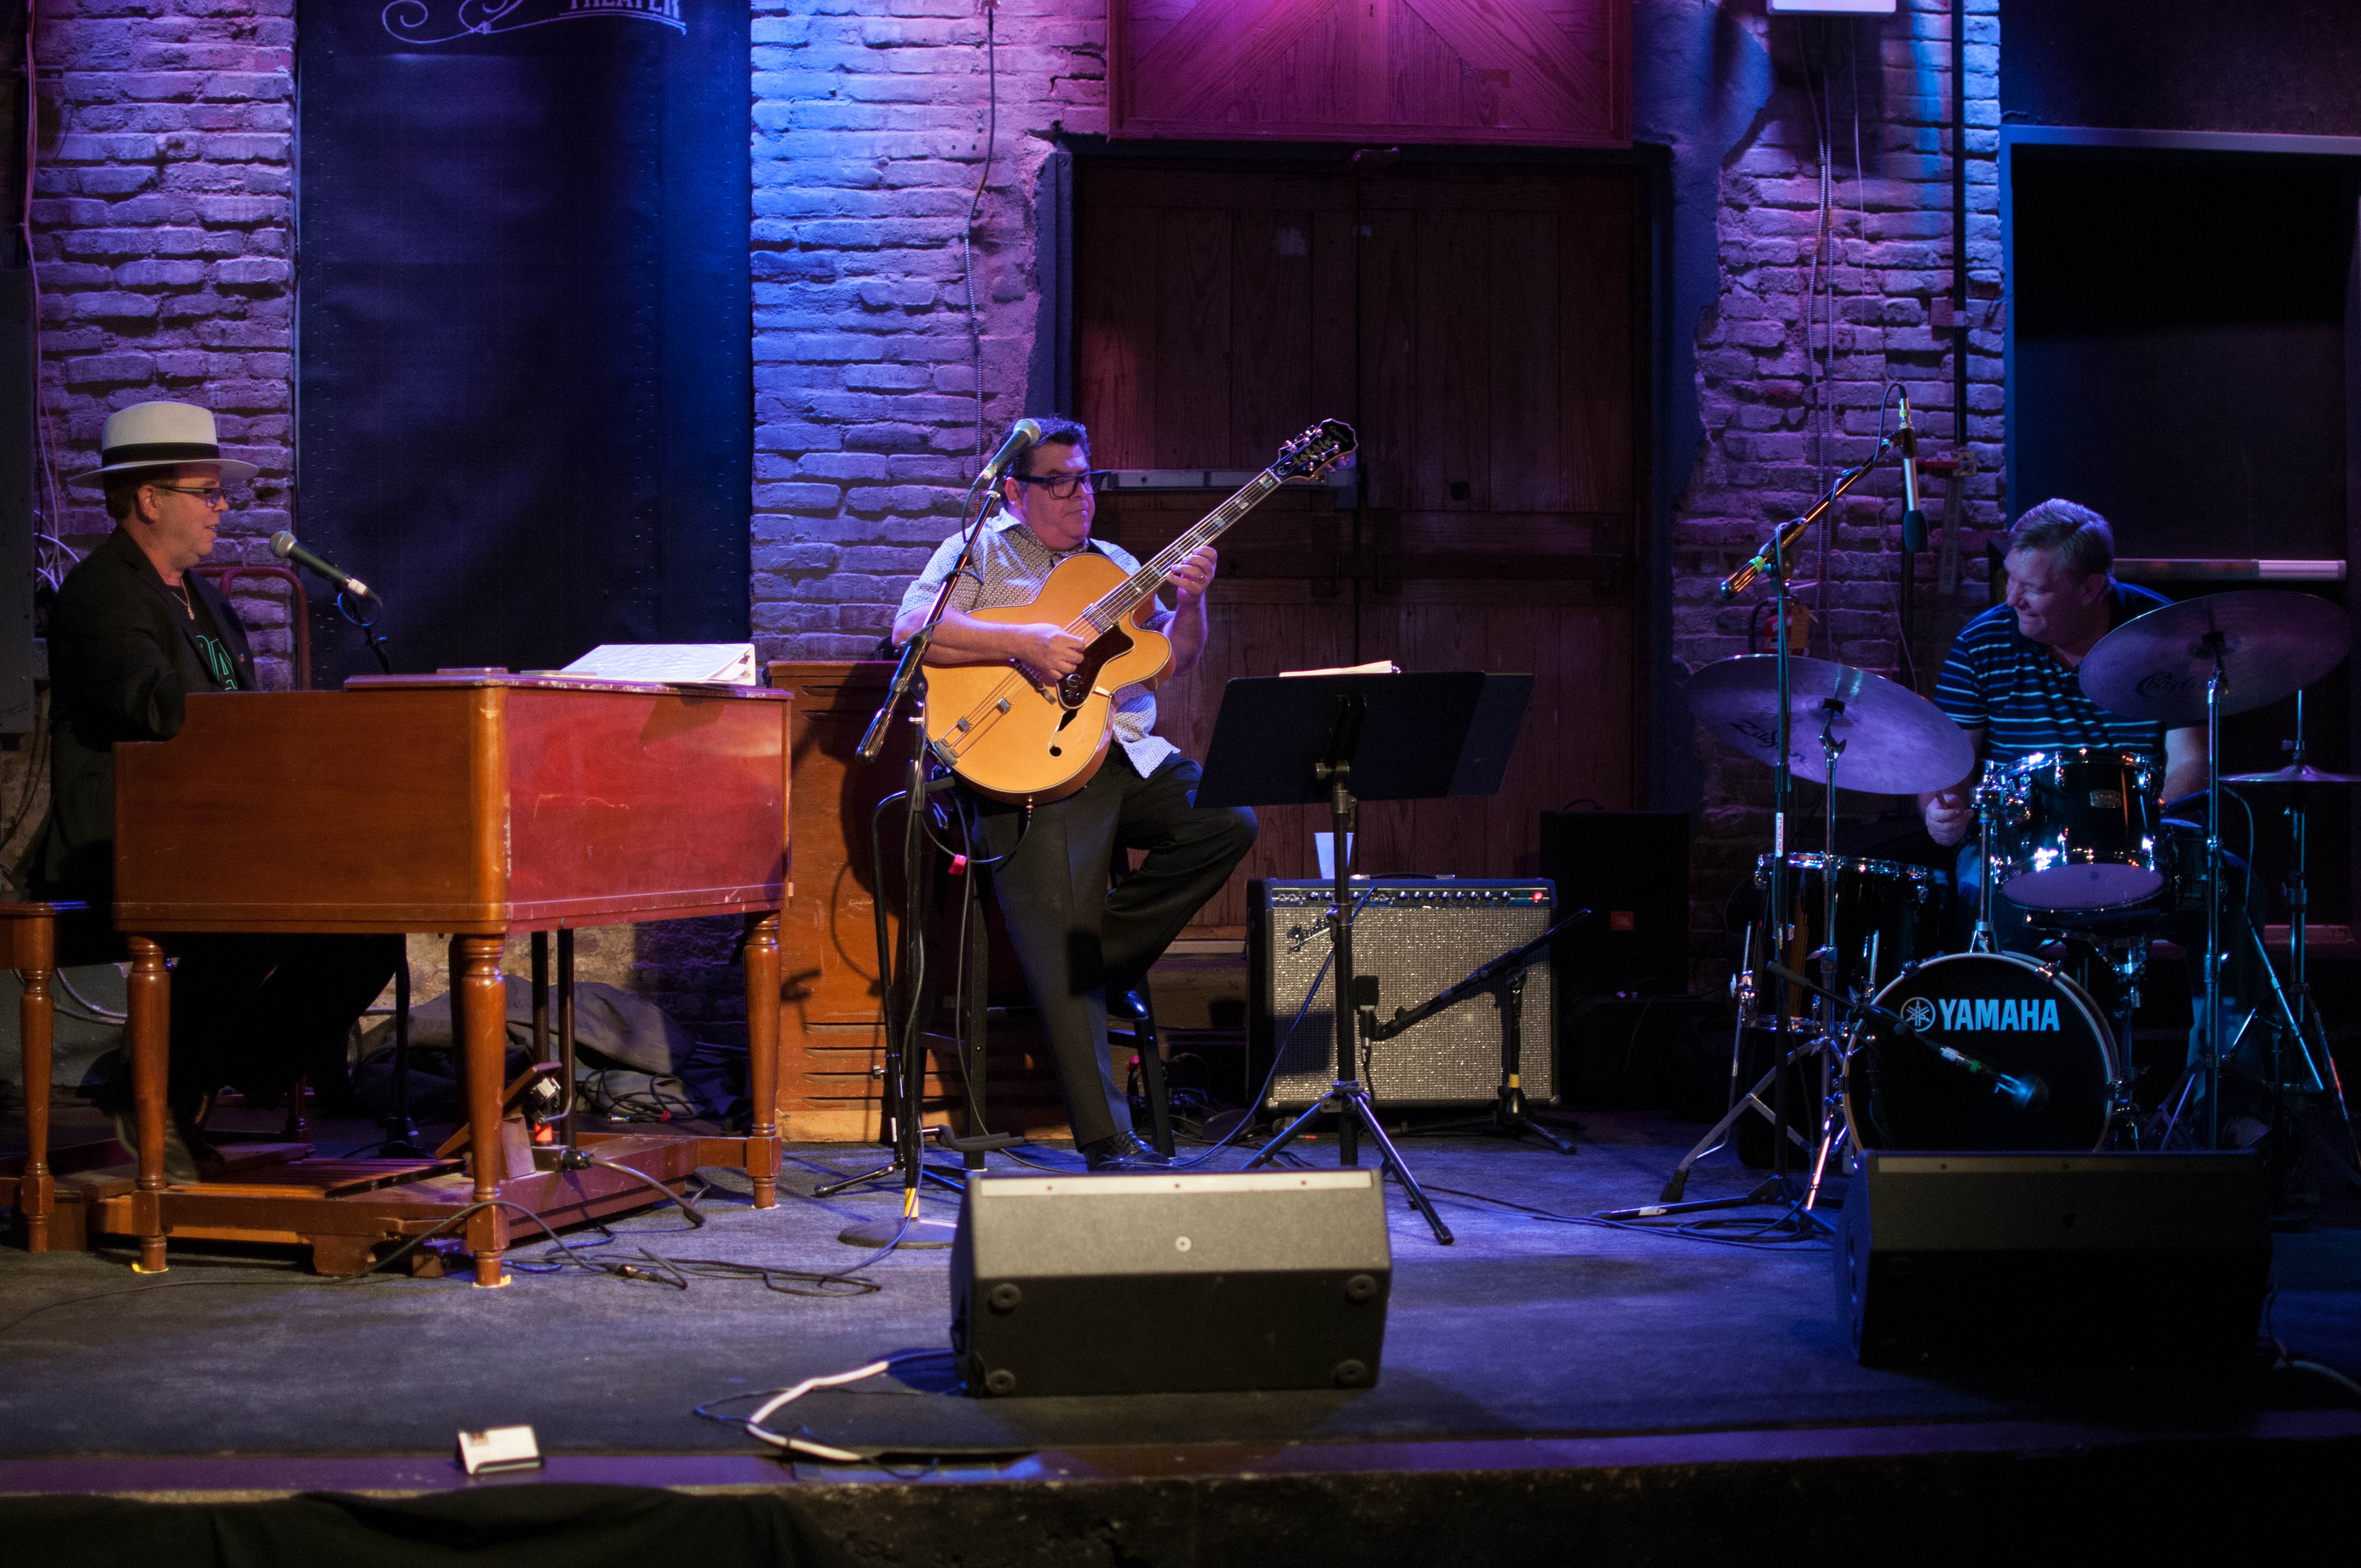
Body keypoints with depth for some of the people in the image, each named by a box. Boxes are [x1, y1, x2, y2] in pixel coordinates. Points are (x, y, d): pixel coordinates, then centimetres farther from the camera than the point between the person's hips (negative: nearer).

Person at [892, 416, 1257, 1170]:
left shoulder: (1114, 565, 23)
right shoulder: (980, 553, 7)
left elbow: (1171, 661, 17)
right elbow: (911, 627, -10)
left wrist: (1189, 605, -4)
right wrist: (1023, 642, -18)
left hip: (1127, 755, 5)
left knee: (1227, 821, -19)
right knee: (1062, 954, -13)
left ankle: (1112, 953, 0)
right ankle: (1105, 1137, -9)